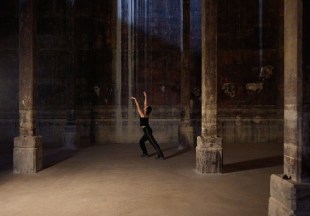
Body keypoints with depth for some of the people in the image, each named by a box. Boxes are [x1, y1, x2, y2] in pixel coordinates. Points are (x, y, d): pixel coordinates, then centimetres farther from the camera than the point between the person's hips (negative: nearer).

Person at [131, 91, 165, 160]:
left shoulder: (142, 115, -11)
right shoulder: (146, 114, 8)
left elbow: (138, 107, -8)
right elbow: (145, 104, 14)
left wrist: (135, 99, -2)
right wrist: (145, 96, 17)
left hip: (147, 131, -9)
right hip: (147, 131, 9)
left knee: (154, 143, -12)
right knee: (141, 141, 19)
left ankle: (161, 156, -14)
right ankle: (145, 154, 23)